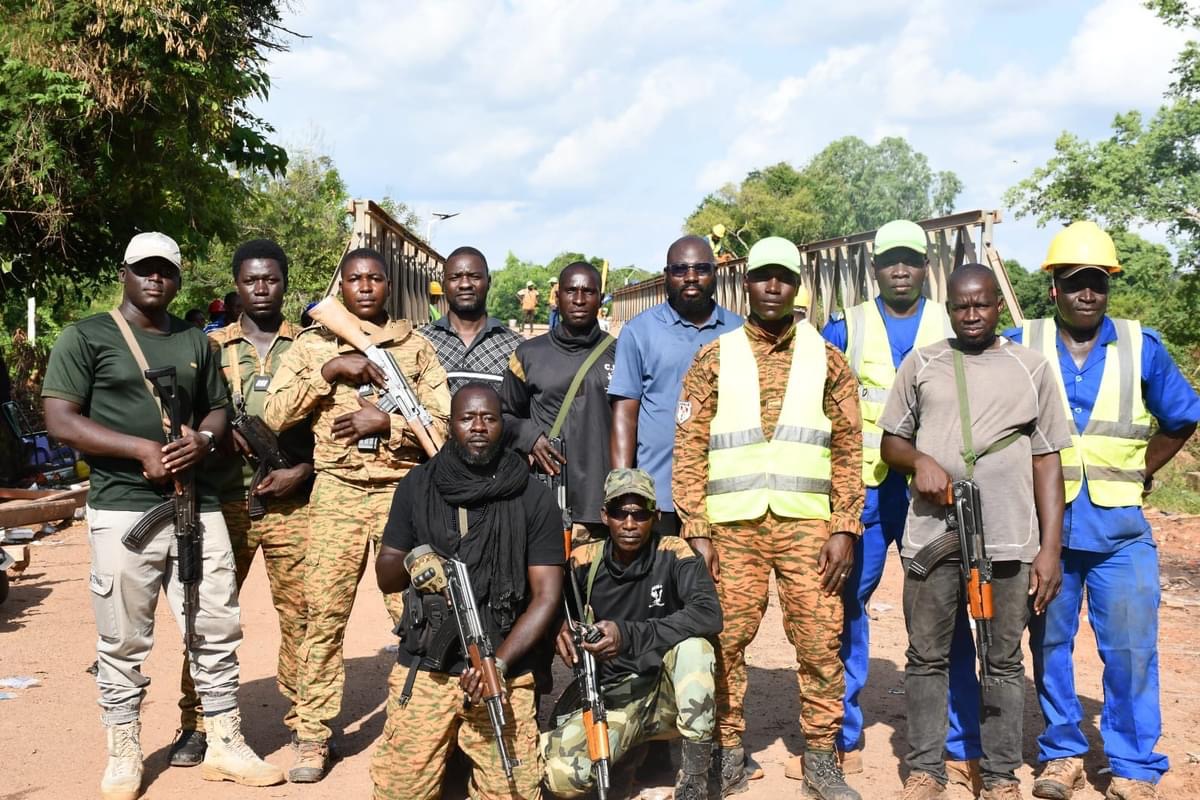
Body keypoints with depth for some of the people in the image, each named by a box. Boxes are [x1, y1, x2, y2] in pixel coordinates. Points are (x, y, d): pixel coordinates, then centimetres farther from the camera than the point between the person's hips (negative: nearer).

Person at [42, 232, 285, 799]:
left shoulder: (196, 342, 15)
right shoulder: (86, 337, 0)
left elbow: (218, 410, 21)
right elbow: (60, 421, -8)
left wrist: (203, 439, -4)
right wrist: (141, 448, -17)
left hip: (198, 505, 5)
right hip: (123, 511, -4)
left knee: (216, 630, 7)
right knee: (124, 642, 3)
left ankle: (226, 746, 19)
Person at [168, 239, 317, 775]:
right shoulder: (212, 346, 9)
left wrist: (302, 470, -7)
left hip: (291, 504, -1)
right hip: (223, 503, 1)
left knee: (300, 614, -1)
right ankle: (196, 725, 12)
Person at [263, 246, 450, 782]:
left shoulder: (416, 347, 10)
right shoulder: (312, 344, 9)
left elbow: (444, 422, 3)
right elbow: (275, 415, -1)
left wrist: (388, 422, -11)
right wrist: (329, 369, -10)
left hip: (403, 491, 0)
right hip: (337, 492, 0)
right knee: (324, 614, -2)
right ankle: (313, 734, 7)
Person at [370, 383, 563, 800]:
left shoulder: (533, 496, -1)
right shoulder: (418, 485, 5)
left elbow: (547, 596, -3)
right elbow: (385, 575, 11)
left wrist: (499, 662, -16)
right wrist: (410, 563, -12)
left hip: (504, 675, -1)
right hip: (424, 669, 1)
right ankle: (448, 747, 23)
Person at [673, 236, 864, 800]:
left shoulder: (825, 358, 9)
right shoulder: (713, 359, 7)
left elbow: (848, 449, 6)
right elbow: (689, 449, 3)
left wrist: (844, 528, -3)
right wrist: (696, 532, -4)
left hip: (807, 526, 0)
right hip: (733, 527, 0)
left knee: (820, 642, 0)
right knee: (725, 642, 3)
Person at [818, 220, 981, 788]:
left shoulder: (954, 328, 8)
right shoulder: (845, 328, 7)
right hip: (862, 487, 1)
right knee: (843, 607, 2)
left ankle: (961, 748, 10)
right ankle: (841, 740, 15)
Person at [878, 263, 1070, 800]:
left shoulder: (1031, 369, 7)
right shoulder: (921, 364, 9)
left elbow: (1047, 461, 6)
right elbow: (891, 441, 13)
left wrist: (1050, 547, 0)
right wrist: (918, 460, -11)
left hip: (1008, 542, -1)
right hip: (930, 536, 1)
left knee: (1003, 662, 6)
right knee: (927, 658, 7)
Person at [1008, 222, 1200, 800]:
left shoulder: (1142, 347, 3)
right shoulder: (1021, 346, 2)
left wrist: (1138, 474, 6)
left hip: (1119, 525, 0)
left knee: (1130, 648, -1)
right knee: (1050, 643, 8)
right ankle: (1063, 753, 21)